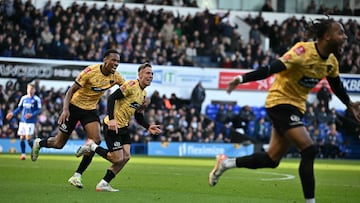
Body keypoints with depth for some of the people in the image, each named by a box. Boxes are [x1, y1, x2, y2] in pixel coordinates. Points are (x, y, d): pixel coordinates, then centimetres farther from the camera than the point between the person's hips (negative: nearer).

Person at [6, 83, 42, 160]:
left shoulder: (37, 99, -4)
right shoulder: (23, 98, 10)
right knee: (22, 138, 2)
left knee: (28, 138, -13)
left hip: (31, 121, -5)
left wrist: (32, 114, -21)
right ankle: (23, 154, 11)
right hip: (22, 121, 5)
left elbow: (39, 110, -6)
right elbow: (19, 108, 17)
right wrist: (12, 113, 5)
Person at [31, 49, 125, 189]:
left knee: (95, 140, -18)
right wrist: (65, 109, -30)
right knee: (59, 143, 2)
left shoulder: (115, 77, -8)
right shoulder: (91, 71, -24)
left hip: (90, 110, 5)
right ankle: (39, 143, 39)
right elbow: (72, 90, -19)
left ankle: (77, 176, -8)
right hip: (74, 107, -5)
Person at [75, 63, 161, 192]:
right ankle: (92, 147, 11)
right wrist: (111, 119, -30)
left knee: (126, 157, -1)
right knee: (118, 159, -9)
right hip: (113, 125, -9)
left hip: (123, 127, 9)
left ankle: (104, 184, 8)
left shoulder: (143, 94, 14)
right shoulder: (132, 85, -15)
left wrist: (148, 127, 3)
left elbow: (138, 117, 20)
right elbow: (112, 98, -22)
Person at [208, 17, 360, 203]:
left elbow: (337, 86, 22)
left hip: (295, 107, 8)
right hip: (280, 102, -8)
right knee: (309, 150, -19)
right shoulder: (304, 51, -23)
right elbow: (272, 69, -28)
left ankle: (226, 163, 25)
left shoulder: (331, 62, 2)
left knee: (272, 159, 9)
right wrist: (242, 79, -33)